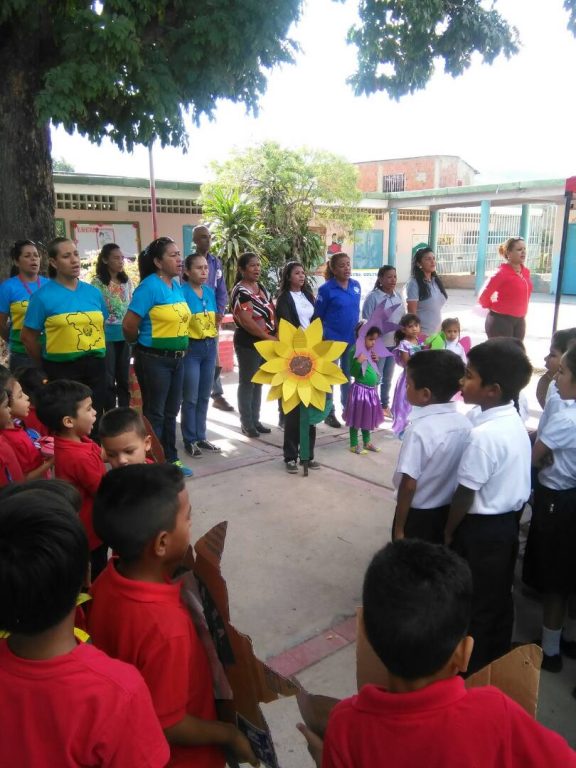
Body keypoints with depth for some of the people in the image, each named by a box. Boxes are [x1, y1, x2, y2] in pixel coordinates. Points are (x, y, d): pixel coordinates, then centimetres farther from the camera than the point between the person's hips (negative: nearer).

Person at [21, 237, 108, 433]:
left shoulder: (93, 292, 7)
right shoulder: (43, 295, -6)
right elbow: (28, 337, -1)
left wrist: (94, 354, 13)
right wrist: (47, 365, 5)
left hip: (95, 367, 4)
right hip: (62, 370, -4)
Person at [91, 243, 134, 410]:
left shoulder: (127, 281, 8)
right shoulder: (98, 282, -8)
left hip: (125, 336, 5)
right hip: (107, 336, -5)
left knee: (124, 378, 11)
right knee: (109, 380, 3)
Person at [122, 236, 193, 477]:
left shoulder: (177, 287, 8)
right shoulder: (149, 286, -16)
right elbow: (129, 325, -17)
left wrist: (179, 349, 12)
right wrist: (141, 345, 0)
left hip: (176, 358, 8)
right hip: (154, 359, -7)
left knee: (170, 413, 16)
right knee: (154, 414, 3)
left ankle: (171, 460, 29)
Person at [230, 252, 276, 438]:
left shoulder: (261, 288, 12)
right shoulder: (240, 291, -13)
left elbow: (272, 312, 14)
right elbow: (246, 321, -22)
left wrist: (277, 334, 0)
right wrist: (269, 337, -18)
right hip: (248, 344, -8)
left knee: (258, 383, 14)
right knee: (247, 383, 1)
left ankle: (255, 420, 23)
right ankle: (246, 423, 10)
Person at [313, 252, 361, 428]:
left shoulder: (356, 285, 3)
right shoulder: (326, 289, -13)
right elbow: (318, 317, -8)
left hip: (351, 339, 5)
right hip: (332, 340, -5)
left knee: (347, 376, 16)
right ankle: (329, 413, 17)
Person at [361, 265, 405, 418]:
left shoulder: (398, 296, 5)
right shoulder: (373, 297, -14)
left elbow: (404, 319, 12)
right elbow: (366, 323, -15)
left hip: (394, 344, 6)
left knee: (388, 378, 18)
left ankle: (385, 405, 33)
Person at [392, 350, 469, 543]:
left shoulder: (419, 430, -25)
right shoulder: (465, 423, -6)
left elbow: (409, 485, -22)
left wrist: (399, 529, -11)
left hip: (417, 514, -6)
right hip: (449, 512, 6)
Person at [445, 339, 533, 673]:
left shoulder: (484, 434, -29)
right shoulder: (514, 421, -1)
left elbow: (465, 494, -21)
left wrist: (448, 532, -7)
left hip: (482, 528, -8)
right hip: (508, 520, 9)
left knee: (474, 603, 10)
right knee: (499, 597, 23)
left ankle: (471, 669, 27)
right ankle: (497, 661, 41)